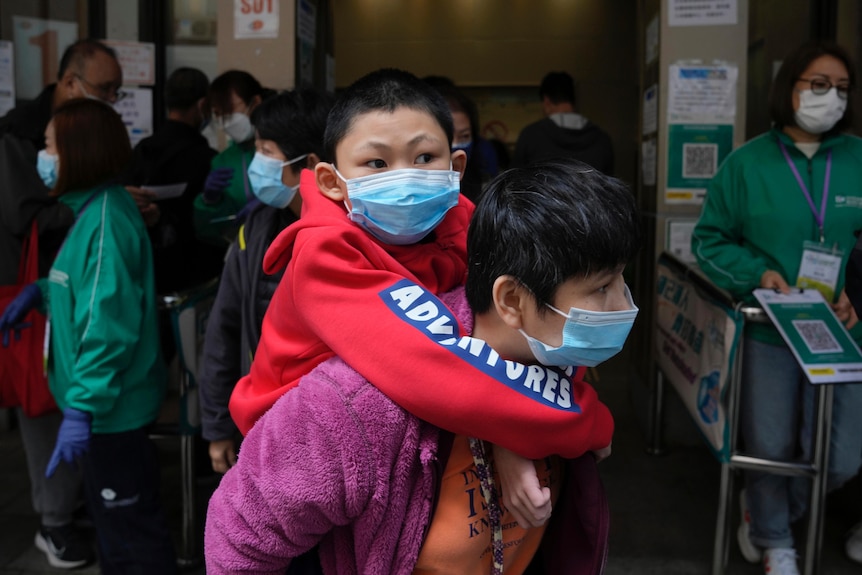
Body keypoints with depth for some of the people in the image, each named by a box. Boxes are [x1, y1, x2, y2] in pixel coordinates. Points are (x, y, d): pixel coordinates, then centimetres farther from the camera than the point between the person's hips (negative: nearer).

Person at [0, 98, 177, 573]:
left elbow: (109, 323, -27)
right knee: (114, 521, 25)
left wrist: (81, 407, -28)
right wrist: (40, 290, 4)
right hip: (105, 401, 10)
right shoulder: (93, 209, 9)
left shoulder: (105, 219, -22)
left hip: (112, 407, -10)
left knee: (131, 531, 6)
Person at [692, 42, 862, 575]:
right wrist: (758, 274, -15)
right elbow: (710, 240, 0)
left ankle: (769, 511, 36)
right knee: (770, 446, 9)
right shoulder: (747, 163, -4)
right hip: (768, 327, -2)